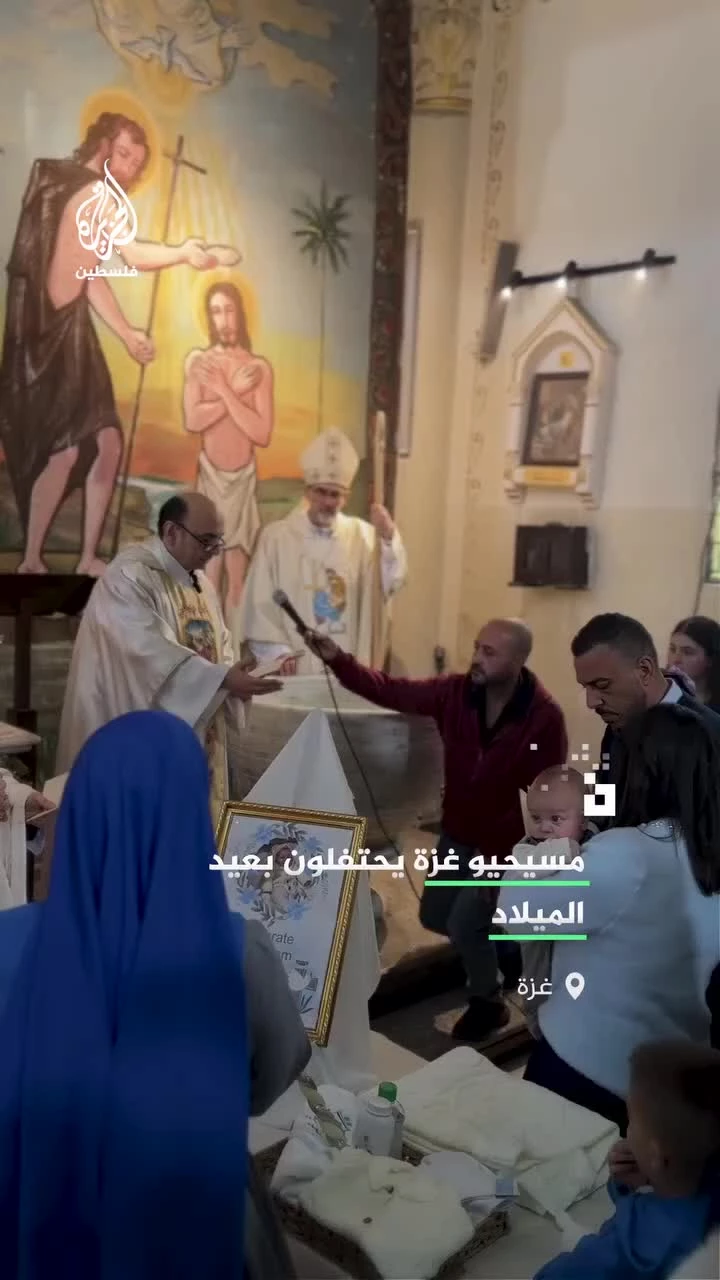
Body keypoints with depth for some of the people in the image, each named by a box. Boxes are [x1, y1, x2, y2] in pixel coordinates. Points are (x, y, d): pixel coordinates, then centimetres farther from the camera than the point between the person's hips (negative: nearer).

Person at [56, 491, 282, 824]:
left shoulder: (199, 581, 13)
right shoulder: (129, 577, -15)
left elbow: (217, 646, 17)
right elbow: (148, 651, -26)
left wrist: (233, 677, -6)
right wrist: (222, 678, -28)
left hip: (196, 735, 8)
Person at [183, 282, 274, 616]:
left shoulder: (259, 368, -3)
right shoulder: (197, 361, -1)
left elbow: (262, 434, -13)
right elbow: (192, 420, -16)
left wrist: (224, 391, -16)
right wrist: (237, 391, -16)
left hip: (243, 478, 0)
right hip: (209, 475, 0)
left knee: (237, 578, 5)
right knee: (209, 574, 3)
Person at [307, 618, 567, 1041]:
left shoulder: (545, 718, -24)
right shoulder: (456, 691, -13)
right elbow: (392, 691, -13)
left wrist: (503, 855, -21)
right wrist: (338, 659, -27)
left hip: (505, 844, -6)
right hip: (456, 835, 6)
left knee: (464, 925, -9)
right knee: (434, 916, 15)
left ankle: (489, 1003, 21)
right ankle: (508, 947, 42)